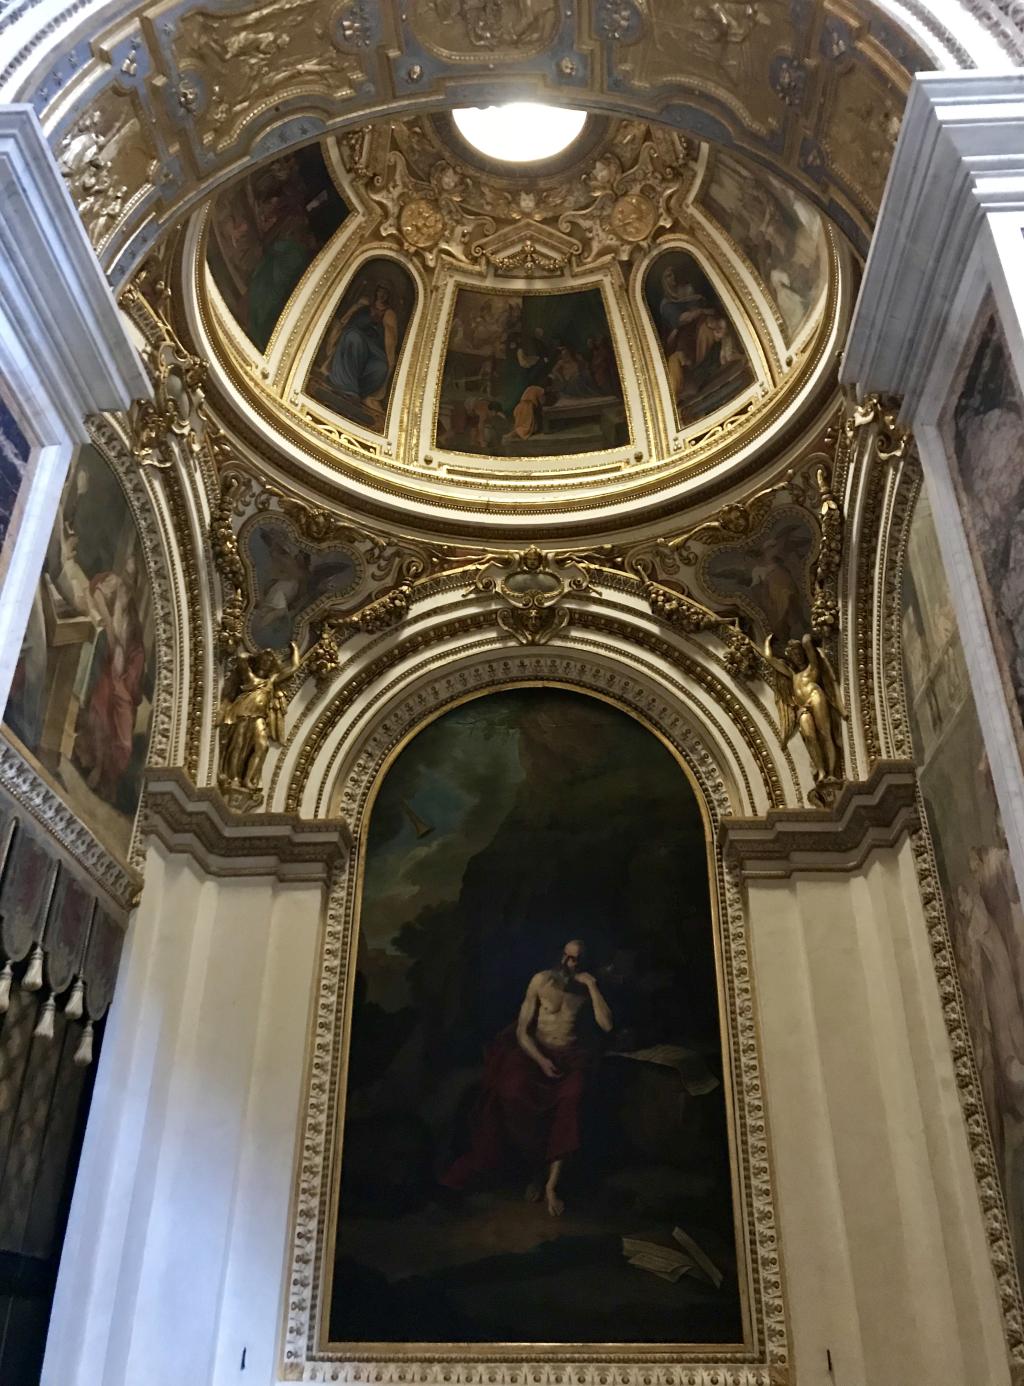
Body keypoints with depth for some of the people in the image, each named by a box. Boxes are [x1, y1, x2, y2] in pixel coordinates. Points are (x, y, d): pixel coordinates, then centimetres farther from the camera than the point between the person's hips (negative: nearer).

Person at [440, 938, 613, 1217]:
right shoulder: (541, 980, 2)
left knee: (570, 1099, -30)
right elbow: (522, 1030, -1)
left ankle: (551, 1183, -25)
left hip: (571, 1057, 0)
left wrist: (592, 986, -11)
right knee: (513, 1091, -28)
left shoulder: (588, 989, 6)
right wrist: (540, 1060, -14)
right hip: (536, 1051, 0)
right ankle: (540, 1168, -10)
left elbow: (606, 1025, -9)